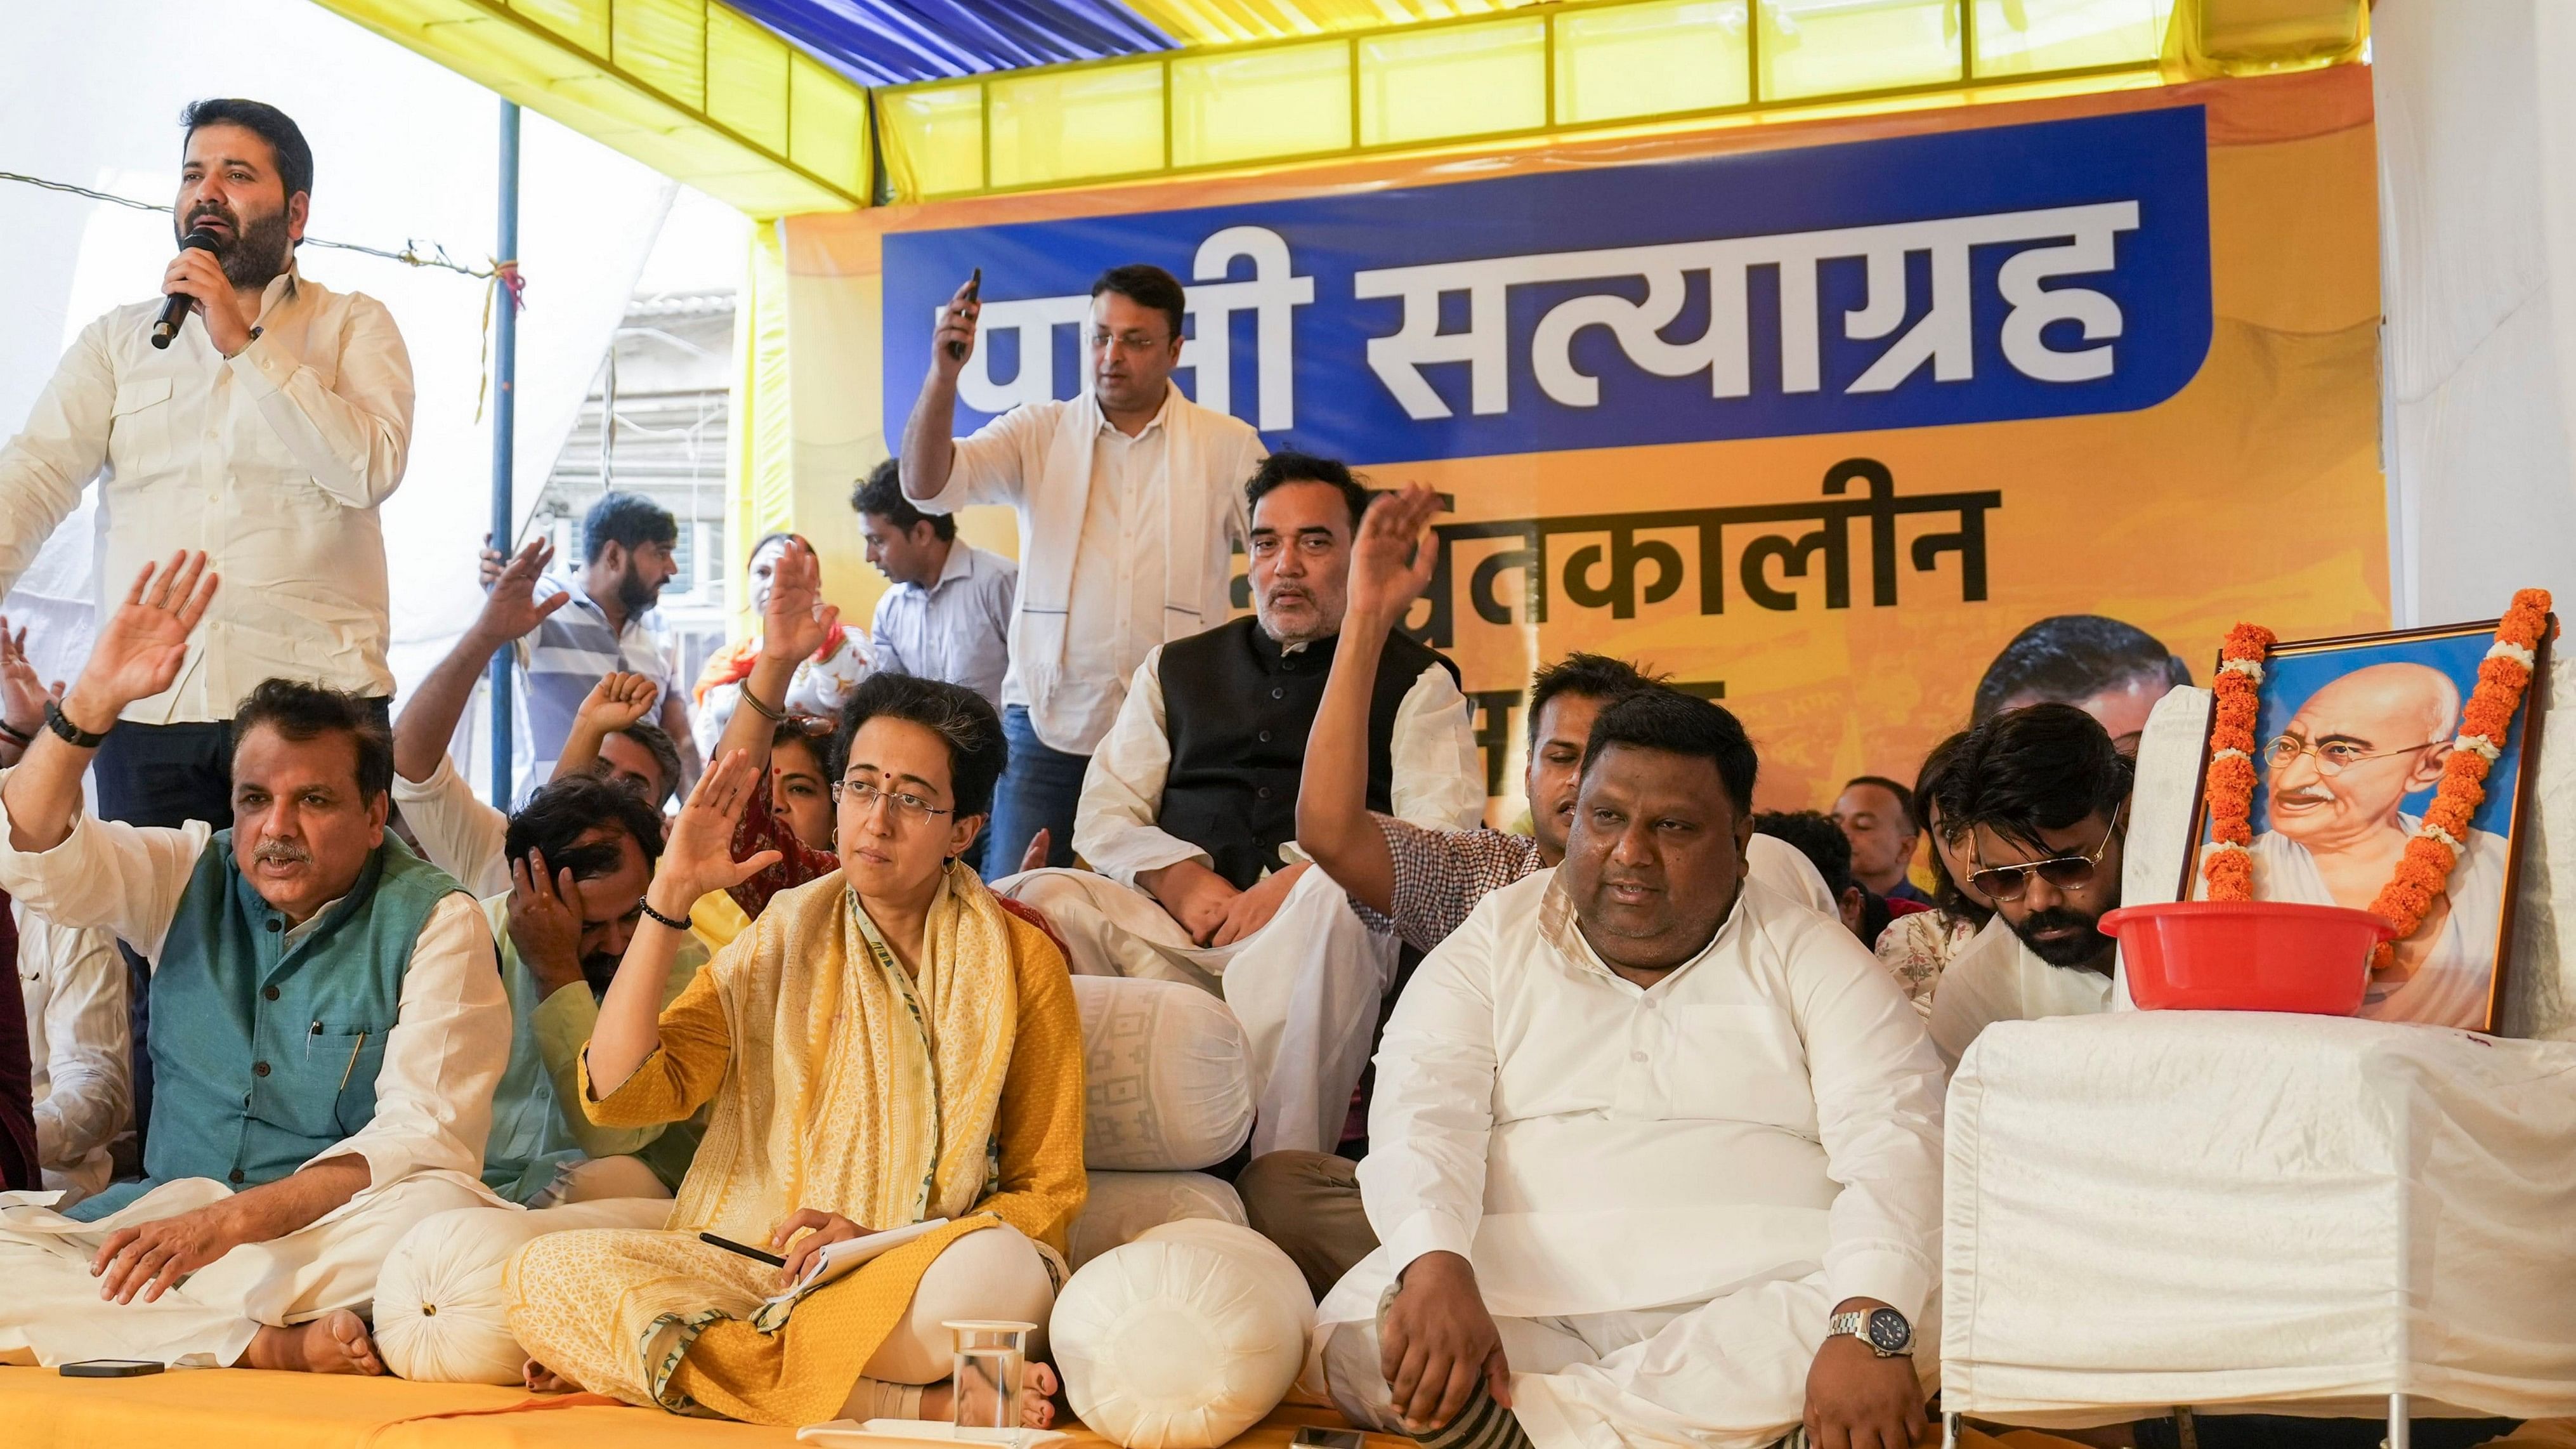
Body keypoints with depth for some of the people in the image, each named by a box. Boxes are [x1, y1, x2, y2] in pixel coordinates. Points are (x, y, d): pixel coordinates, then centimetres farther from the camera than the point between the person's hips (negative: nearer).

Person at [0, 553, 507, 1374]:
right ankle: (275, 1348, -28)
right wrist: (92, 703, -19)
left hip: (337, 1236, -4)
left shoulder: (433, 922, -5)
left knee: (447, 1214, -36)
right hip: (164, 1213, 5)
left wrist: (230, 1219, -26)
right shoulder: (188, 877, 9)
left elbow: (422, 1136, -14)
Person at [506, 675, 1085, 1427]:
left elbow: (1047, 1193, 4)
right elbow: (620, 1091, -2)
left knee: (1003, 1268, -37)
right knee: (547, 1270, -26)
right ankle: (922, 1403, -26)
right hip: (751, 1267, 3)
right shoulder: (779, 942, 11)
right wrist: (671, 893, -6)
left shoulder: (1021, 963, 5)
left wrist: (880, 1243, -11)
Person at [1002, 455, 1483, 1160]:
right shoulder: (1174, 670, 26)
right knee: (1033, 899, -26)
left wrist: (1297, 880, -15)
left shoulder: (1416, 681, 15)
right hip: (1171, 919, 3)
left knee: (1334, 898, -39)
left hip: (1308, 935, -3)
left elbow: (1445, 837, 0)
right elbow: (1102, 816, 18)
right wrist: (1181, 878, -4)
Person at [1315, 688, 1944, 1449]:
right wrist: (1435, 1267, -25)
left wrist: (1869, 1324, -25)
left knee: (1918, 1320, -31)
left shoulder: (1809, 959, 10)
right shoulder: (1493, 944, 12)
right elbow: (1422, 1113, -3)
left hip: (1760, 1304, 1)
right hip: (1520, 1299, 0)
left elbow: (1893, 1136, -5)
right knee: (1356, 1330, -28)